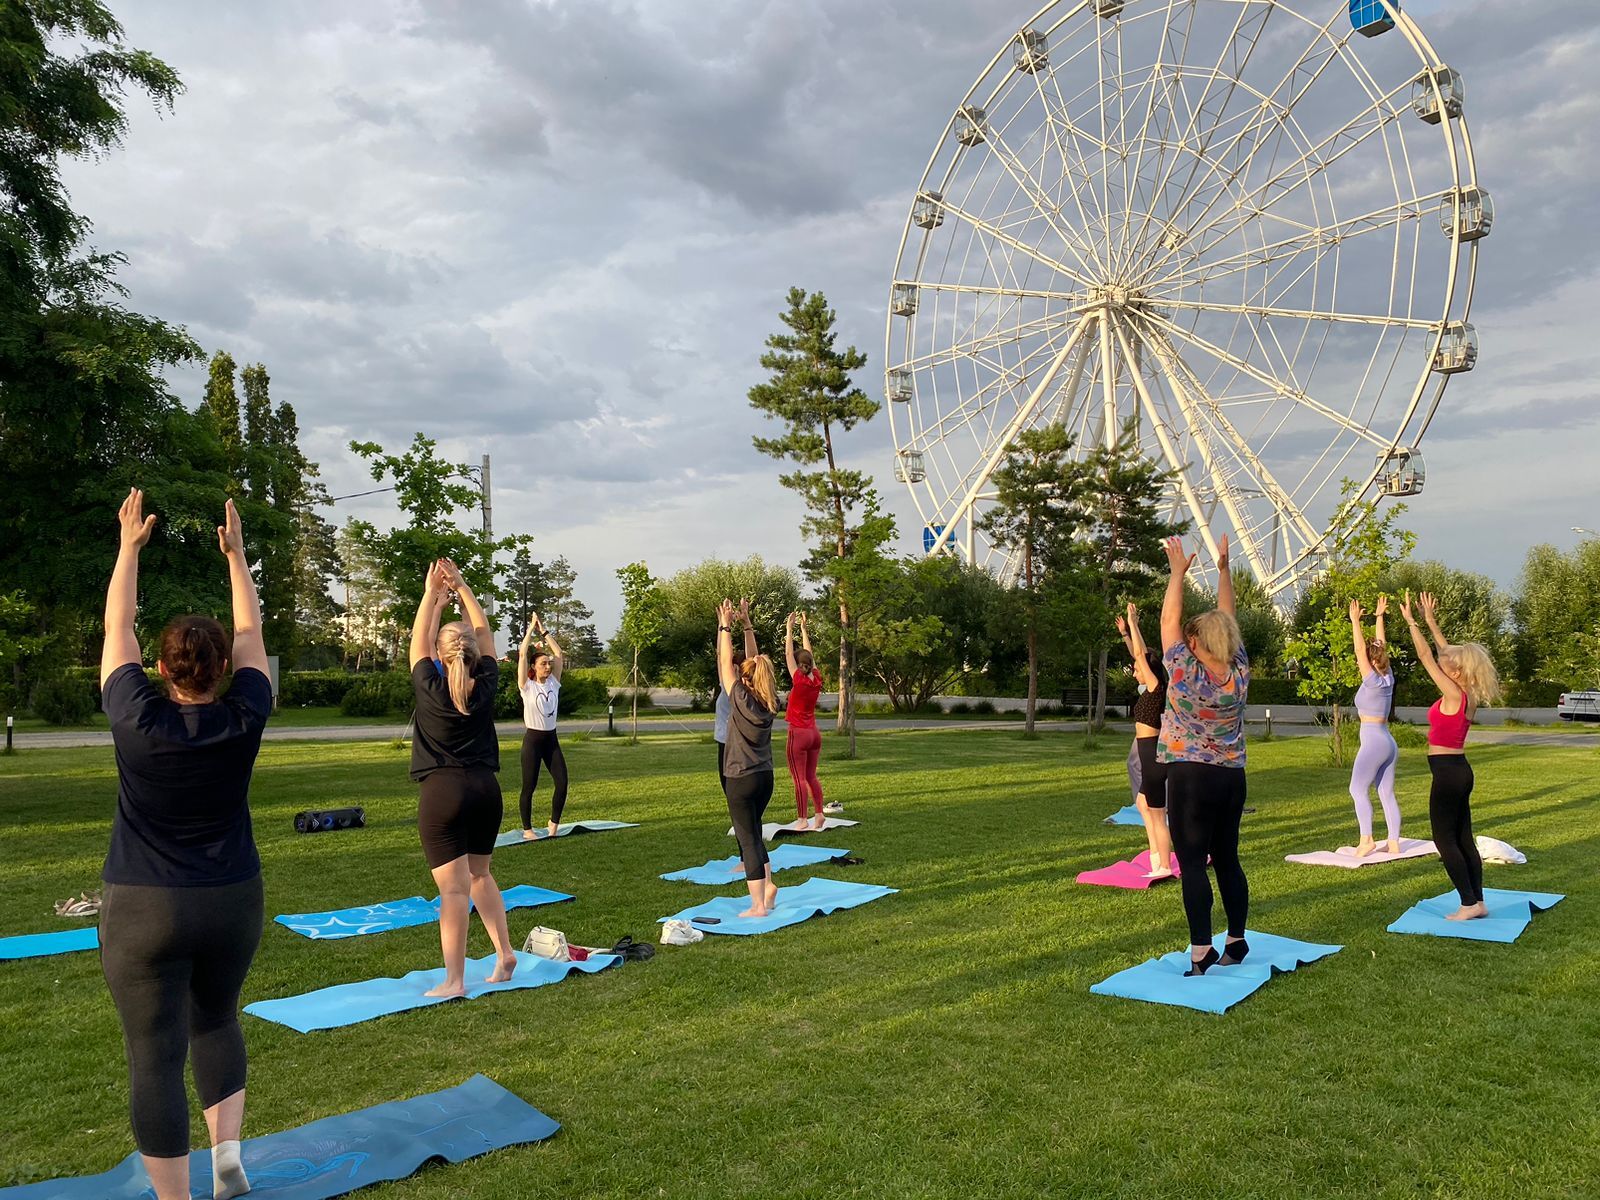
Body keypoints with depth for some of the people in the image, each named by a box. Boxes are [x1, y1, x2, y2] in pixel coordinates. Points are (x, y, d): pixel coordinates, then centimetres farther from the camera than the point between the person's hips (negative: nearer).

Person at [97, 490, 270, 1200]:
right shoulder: (244, 720, -9)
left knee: (156, 1055, 4)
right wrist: (235, 553, 13)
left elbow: (116, 628, 0)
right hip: (233, 903, 3)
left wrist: (130, 545, 9)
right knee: (216, 1020, 25)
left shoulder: (137, 718, -13)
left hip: (143, 910, -3)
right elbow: (251, 632, 5)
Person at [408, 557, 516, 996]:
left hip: (443, 793, -4)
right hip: (486, 788, 4)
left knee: (454, 888, -4)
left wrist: (432, 594, 17)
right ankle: (505, 952, 17)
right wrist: (461, 587, 16)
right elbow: (484, 633, 12)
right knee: (479, 874, 21)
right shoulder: (486, 684, 0)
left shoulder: (430, 687, -7)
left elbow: (419, 641, 8)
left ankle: (454, 981, 0)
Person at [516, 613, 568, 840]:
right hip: (532, 739, -5)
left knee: (562, 783, -2)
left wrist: (544, 631, 4)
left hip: (551, 739, 5)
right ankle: (527, 829, 13)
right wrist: (531, 629, -8)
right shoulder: (527, 686, -6)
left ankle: (554, 824, 14)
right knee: (529, 786, 2)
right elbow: (522, 654, -13)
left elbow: (559, 654, 4)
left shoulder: (554, 683, 6)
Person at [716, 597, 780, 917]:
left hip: (741, 779, -6)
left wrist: (725, 626, -2)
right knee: (752, 833, 22)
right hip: (765, 777, 6)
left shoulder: (742, 700, -16)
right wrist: (746, 624, 8)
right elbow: (755, 661, 7)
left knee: (748, 838, -1)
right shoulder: (769, 702, -1)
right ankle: (767, 883, 17)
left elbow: (726, 663, -10)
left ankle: (758, 905, 0)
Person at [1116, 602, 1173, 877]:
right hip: (1152, 754, 10)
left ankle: (1164, 868, 4)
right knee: (1142, 803, 21)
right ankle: (1157, 856, 21)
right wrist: (1125, 633, 17)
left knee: (1157, 815, -3)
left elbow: (1141, 654, -18)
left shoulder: (1156, 688, -14)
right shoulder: (1153, 689, 8)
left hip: (1153, 755, -10)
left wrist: (1133, 623, -13)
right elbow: (1140, 655, 18)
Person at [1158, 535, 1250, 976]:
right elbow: (1227, 620, 9)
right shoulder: (1239, 673, -1)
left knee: (1193, 863, -5)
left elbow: (1169, 620, -5)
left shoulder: (1186, 672, -13)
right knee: (1227, 859, 14)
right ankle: (1236, 943, 22)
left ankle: (1201, 951, -7)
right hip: (1232, 777, 6)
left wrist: (1178, 570, 3)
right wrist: (1223, 569, 13)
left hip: (1190, 778, -5)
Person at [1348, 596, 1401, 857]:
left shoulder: (1373, 681, -13)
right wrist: (1379, 618, 19)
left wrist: (1355, 621, -13)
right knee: (1387, 794, 8)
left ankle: (1366, 839, -9)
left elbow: (1360, 649, -15)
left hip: (1373, 743, -8)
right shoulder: (1387, 678, 7)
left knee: (1358, 789, -5)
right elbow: (1380, 647, 14)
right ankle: (1394, 842, 9)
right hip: (1388, 743, 8)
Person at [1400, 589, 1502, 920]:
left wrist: (1411, 621, -7)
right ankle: (1477, 901, 16)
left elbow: (1426, 657, -14)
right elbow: (1447, 654, 15)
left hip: (1447, 772, -9)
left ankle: (1469, 903, 0)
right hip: (1460, 771, 9)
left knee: (1445, 839, -2)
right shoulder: (1468, 695, 6)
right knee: (1463, 838, 12)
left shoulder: (1453, 695, -17)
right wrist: (1430, 621, 20)